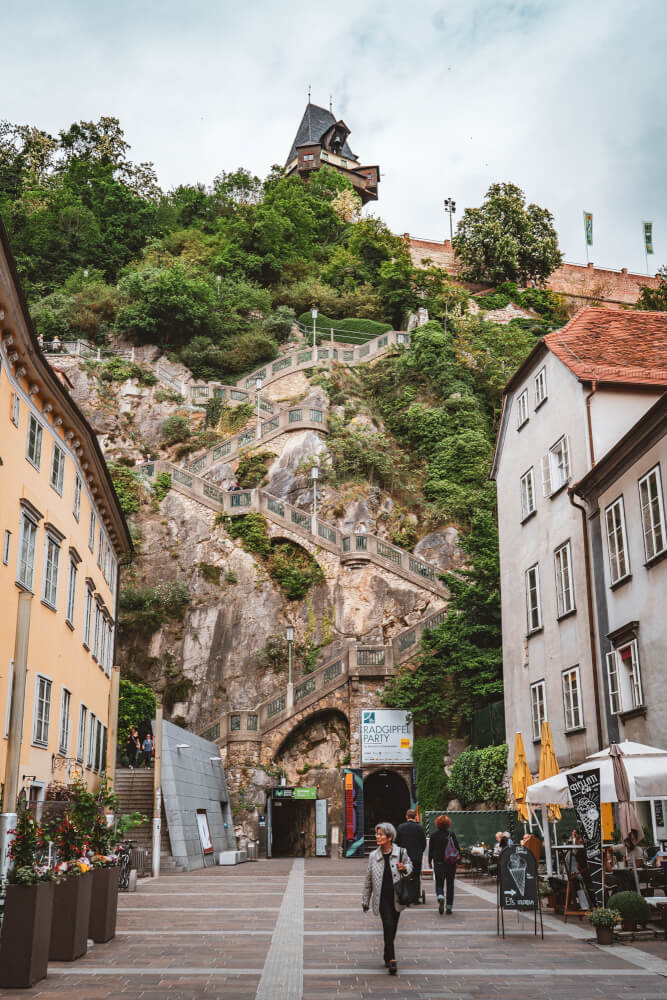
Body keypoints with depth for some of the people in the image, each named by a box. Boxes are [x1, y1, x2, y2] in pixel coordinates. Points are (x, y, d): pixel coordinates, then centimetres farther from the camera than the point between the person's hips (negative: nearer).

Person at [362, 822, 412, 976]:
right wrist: (365, 900, 12)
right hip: (382, 898, -1)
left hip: (396, 898, 1)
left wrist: (404, 869, -10)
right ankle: (392, 959, -13)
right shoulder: (373, 856, 1)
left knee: (392, 929, 11)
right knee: (388, 926, -16)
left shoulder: (401, 852, -3)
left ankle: (387, 957, 31)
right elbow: (368, 879, 8)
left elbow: (410, 866, 15)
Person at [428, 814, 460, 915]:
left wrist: (430, 861, 13)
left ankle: (441, 898, -24)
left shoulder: (434, 835, -4)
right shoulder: (452, 834, -4)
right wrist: (458, 857, 10)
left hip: (438, 862, -1)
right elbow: (457, 847, -1)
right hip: (451, 863, 1)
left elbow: (431, 849, 2)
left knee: (439, 884, 6)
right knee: (450, 885, 11)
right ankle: (449, 907, 9)